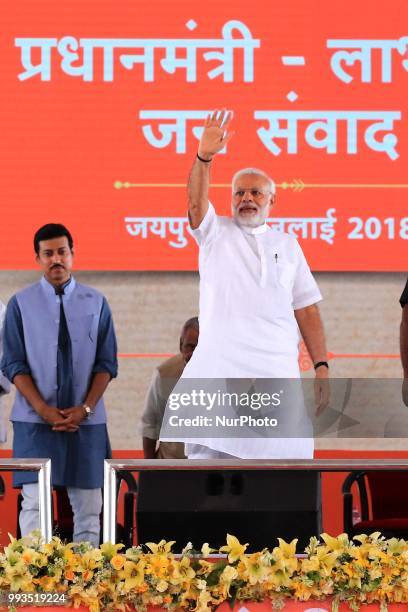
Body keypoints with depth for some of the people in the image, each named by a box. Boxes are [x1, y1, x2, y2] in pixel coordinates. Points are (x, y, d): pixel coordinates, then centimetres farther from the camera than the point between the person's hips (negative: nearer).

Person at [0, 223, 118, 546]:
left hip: (87, 422, 2)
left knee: (88, 505, 2)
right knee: (35, 504, -8)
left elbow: (107, 363, 4)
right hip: (35, 422, -2)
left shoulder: (96, 303, 6)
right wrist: (44, 410, -12)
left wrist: (85, 409, -9)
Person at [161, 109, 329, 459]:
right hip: (220, 363, -2)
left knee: (283, 454, -3)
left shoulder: (287, 245, 18)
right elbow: (196, 203, -8)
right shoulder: (216, 233, 14)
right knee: (208, 453, -9)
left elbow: (306, 309, 15)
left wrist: (321, 366, 6)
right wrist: (205, 156, -25)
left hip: (277, 366, 2)